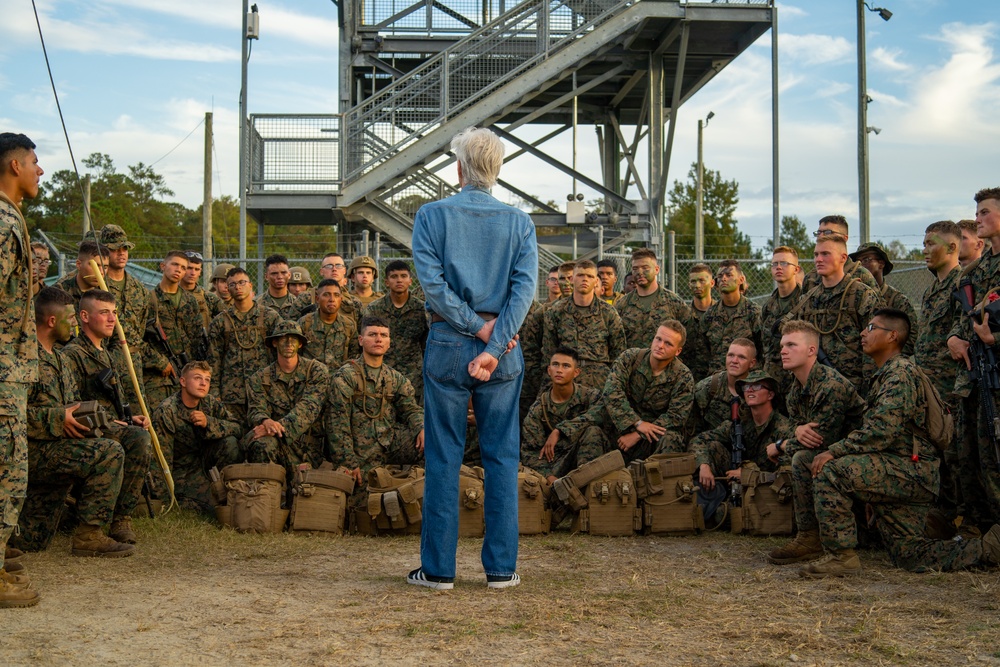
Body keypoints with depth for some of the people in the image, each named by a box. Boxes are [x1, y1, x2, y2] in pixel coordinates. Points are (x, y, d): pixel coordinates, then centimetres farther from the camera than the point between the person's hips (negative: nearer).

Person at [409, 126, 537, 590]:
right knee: (502, 457, 7)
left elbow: (432, 282, -10)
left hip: (448, 345, -1)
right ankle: (501, 567, 10)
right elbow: (525, 287, -7)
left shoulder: (432, 215, 0)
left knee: (443, 459, 5)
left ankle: (438, 567, 9)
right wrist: (494, 344, -13)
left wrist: (477, 328, -8)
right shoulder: (519, 223, 5)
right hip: (503, 350, 1)